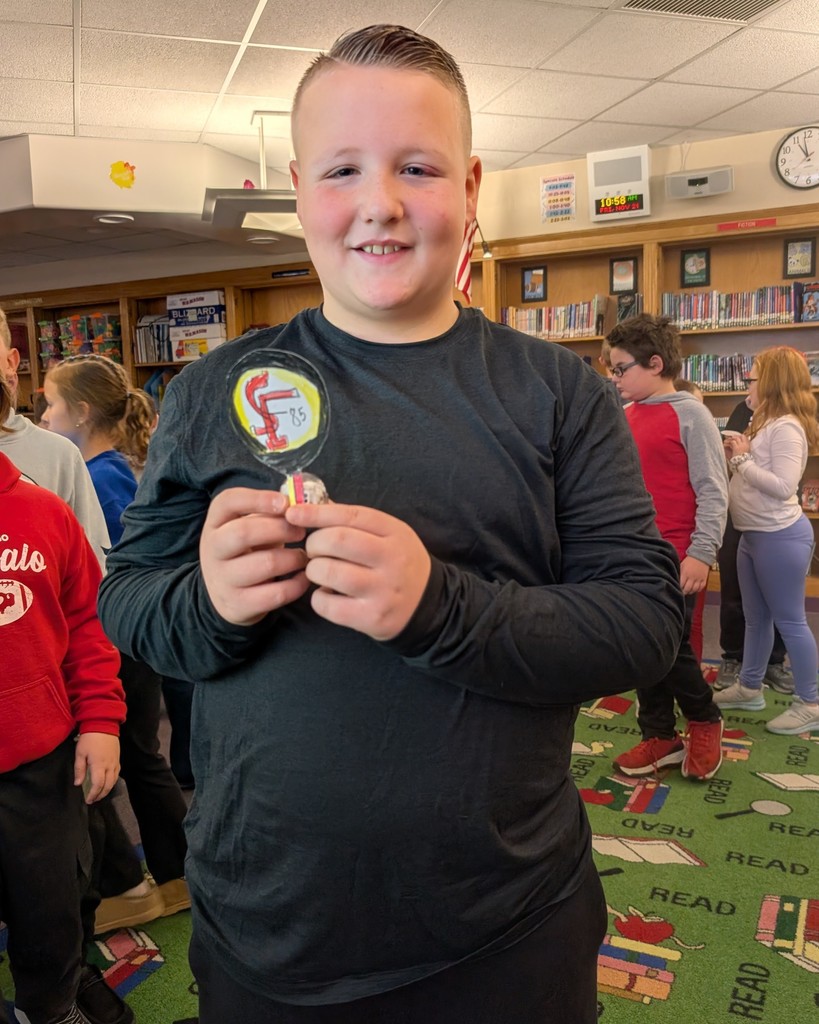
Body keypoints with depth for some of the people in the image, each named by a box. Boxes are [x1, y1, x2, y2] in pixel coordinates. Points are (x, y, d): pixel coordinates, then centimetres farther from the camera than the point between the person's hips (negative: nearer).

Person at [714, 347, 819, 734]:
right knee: (755, 616, 17)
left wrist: (742, 459, -18)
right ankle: (749, 688, 30)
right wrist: (736, 456, -1)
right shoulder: (765, 423, 13)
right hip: (753, 534, 10)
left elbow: (783, 486, -27)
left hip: (781, 536, -10)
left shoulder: (786, 427, -18)